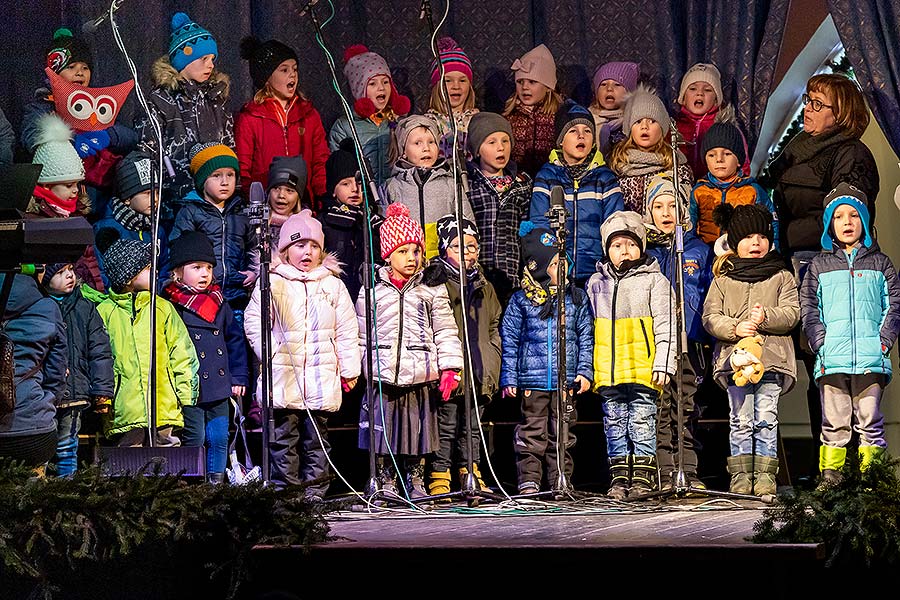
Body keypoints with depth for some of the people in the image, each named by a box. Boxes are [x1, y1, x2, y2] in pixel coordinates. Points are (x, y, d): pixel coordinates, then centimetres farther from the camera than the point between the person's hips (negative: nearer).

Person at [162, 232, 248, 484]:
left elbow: (235, 339, 17)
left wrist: (239, 377, 13)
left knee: (219, 439, 6)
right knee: (194, 440, -2)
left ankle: (216, 483, 16)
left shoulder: (219, 303, 11)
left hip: (219, 388, 5)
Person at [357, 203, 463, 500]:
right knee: (383, 429, 2)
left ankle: (415, 482, 17)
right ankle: (386, 483, 13)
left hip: (420, 376, 0)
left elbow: (445, 332, 7)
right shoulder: (372, 290, 6)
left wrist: (449, 369, -1)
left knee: (418, 430, 5)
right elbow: (360, 333, 10)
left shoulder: (433, 290, 7)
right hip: (382, 376, 0)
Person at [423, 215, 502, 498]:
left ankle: (471, 475, 19)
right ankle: (439, 478, 2)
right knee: (446, 428, -3)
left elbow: (493, 330, 21)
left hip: (479, 374, 5)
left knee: (472, 427, 12)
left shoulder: (484, 288, 16)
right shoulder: (435, 283, -3)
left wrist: (493, 368, 12)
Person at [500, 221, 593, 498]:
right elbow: (509, 340, 5)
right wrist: (508, 378, 0)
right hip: (532, 380, -1)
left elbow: (586, 336, 11)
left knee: (562, 433, 4)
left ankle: (561, 483, 10)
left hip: (566, 380, 1)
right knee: (532, 432, 0)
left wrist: (585, 370, 3)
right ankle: (529, 480, 7)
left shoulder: (576, 297, 8)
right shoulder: (520, 300, 2)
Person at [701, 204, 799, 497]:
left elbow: (792, 313, 3)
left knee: (766, 419, -4)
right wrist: (735, 328, -12)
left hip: (772, 359, 0)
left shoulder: (781, 277, 13)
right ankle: (740, 476, 1)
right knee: (740, 419, -2)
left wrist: (765, 317, -15)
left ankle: (765, 475, -1)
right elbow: (710, 316, 5)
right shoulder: (723, 279, 13)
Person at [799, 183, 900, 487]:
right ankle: (830, 478, 0)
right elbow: (809, 309, 9)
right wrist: (820, 343, -5)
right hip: (832, 359, 0)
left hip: (871, 359, 0)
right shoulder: (819, 266, 15)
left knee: (869, 421, -2)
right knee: (834, 423, -2)